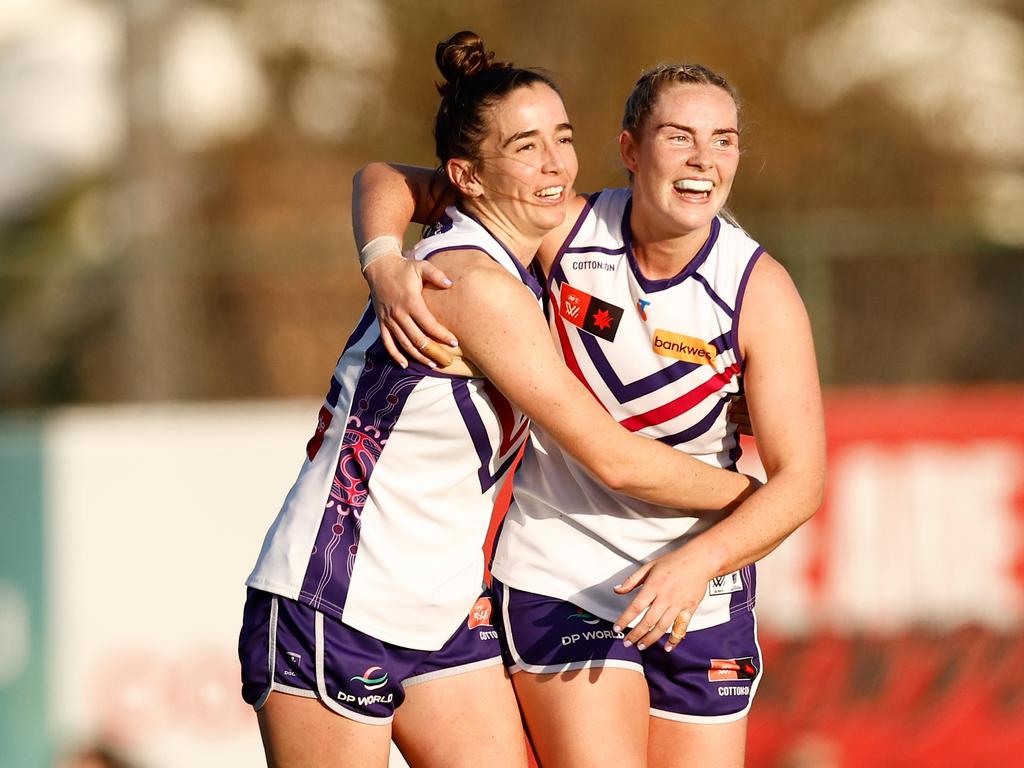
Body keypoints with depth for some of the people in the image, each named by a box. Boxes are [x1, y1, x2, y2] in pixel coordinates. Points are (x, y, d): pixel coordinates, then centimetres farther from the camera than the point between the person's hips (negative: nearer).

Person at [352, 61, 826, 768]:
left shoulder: (761, 291, -12)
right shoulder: (567, 231, -10)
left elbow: (800, 478, -14)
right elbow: (388, 180, 0)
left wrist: (698, 562, -30)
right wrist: (386, 269, -22)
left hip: (703, 593, 1)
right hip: (561, 582, -1)